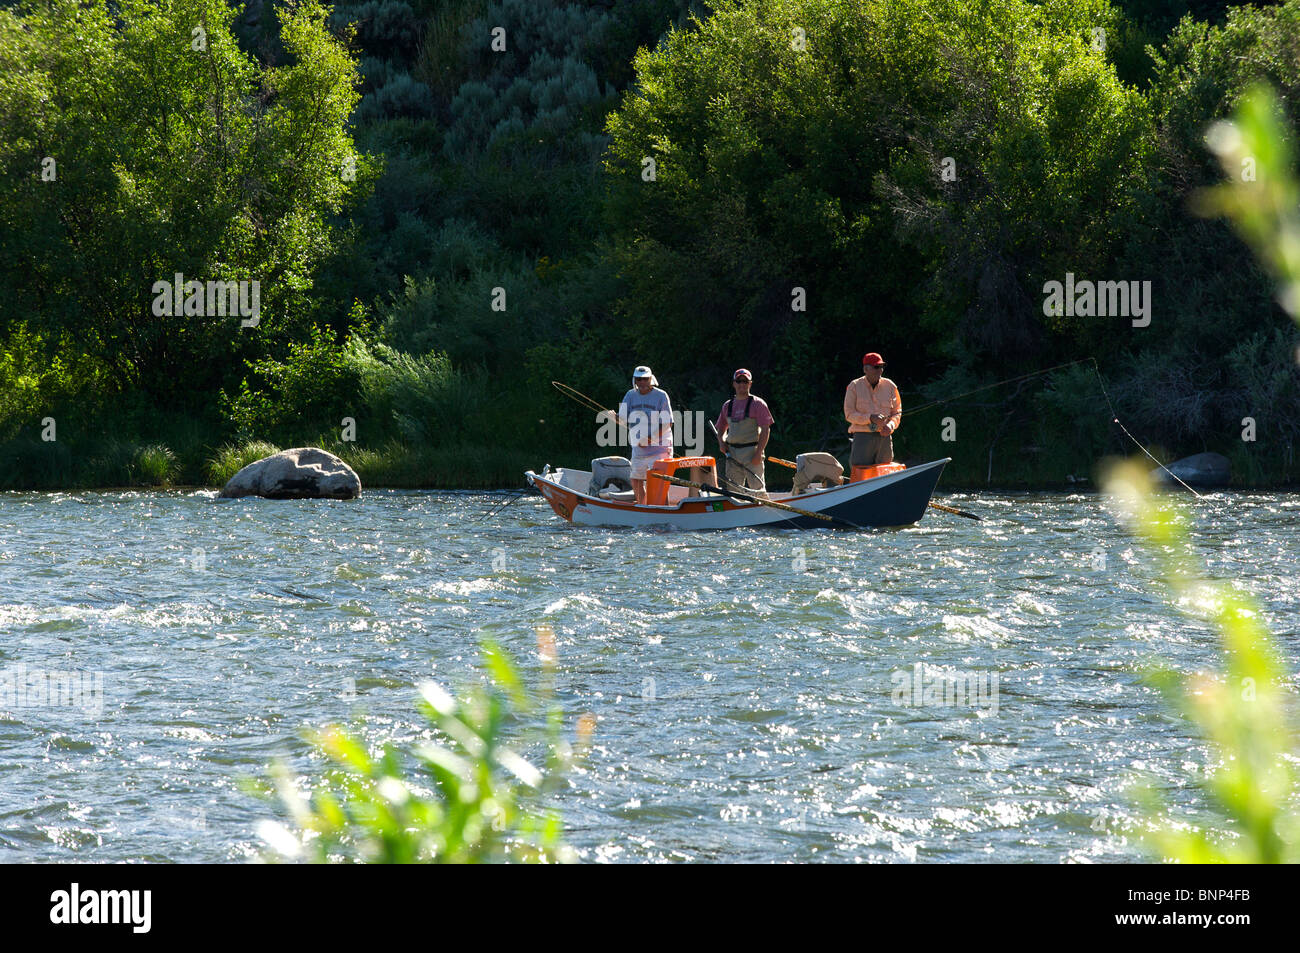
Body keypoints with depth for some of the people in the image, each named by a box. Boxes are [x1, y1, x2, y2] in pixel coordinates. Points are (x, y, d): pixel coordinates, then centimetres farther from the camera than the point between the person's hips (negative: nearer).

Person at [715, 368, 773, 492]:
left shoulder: (758, 403, -3)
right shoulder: (727, 405, 14)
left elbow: (765, 430, -9)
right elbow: (721, 428, 25)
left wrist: (758, 453, -17)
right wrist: (722, 442, 3)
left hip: (752, 450, -6)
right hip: (731, 452, 6)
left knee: (757, 487, -10)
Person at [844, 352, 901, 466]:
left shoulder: (890, 386, 9)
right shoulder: (854, 387, 2)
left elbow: (897, 413, 14)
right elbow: (849, 414, -2)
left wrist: (890, 426, -8)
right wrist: (870, 418, -16)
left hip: (884, 437, 3)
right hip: (862, 437, -3)